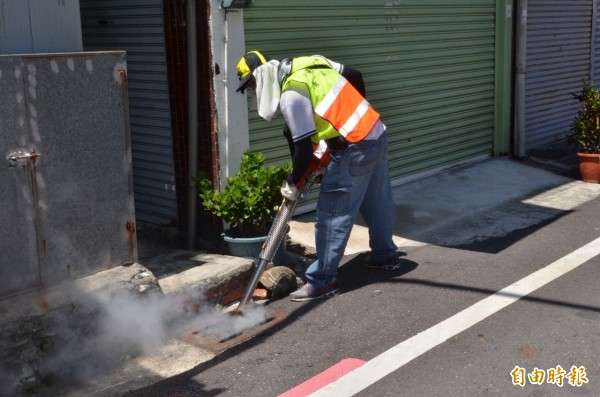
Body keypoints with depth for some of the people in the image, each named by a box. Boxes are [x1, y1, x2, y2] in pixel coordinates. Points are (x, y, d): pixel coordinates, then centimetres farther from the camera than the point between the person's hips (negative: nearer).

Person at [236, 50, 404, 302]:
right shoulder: (309, 63, 10)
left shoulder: (291, 94, -16)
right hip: (376, 134, 10)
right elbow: (355, 77, 19)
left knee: (332, 215, -3)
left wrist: (292, 184, -3)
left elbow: (303, 146, -16)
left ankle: (322, 281, 4)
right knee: (377, 203, 24)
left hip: (354, 148, -9)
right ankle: (386, 255, 41)